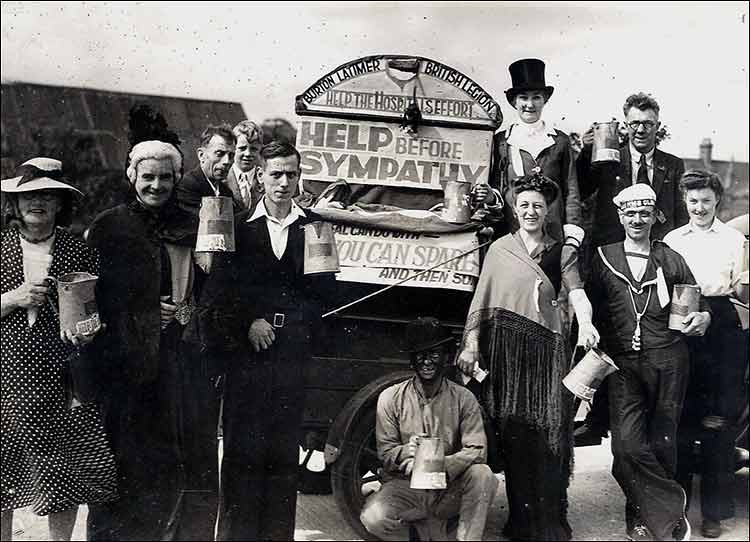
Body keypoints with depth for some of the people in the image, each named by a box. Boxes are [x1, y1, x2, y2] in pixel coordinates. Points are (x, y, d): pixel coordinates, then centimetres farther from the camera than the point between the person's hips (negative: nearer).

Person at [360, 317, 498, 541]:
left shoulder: (464, 399, -1)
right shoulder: (391, 398, -2)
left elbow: (477, 450, -11)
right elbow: (385, 452, -3)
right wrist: (407, 452, -27)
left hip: (449, 490, 0)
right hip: (405, 487, 0)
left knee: (482, 475, -30)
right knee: (373, 518, -29)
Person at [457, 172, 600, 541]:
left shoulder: (562, 253, 10)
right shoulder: (499, 249, 10)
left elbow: (577, 293, -5)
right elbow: (481, 300, 7)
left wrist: (585, 324, -25)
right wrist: (471, 344, -2)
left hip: (547, 348, 0)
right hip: (505, 347, 0)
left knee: (549, 434, -3)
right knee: (513, 432, 0)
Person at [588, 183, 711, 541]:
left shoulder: (671, 260, 12)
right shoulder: (604, 258, 9)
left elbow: (698, 303, 14)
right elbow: (591, 307, 7)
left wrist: (703, 317, -7)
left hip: (668, 361, 1)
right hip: (623, 363, -1)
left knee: (661, 444, 4)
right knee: (628, 444, -13)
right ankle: (671, 513, 3)